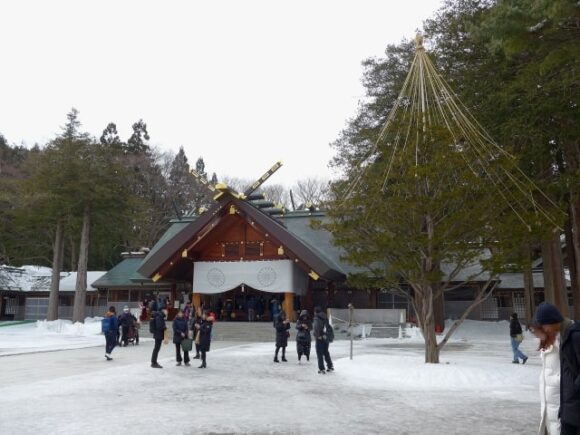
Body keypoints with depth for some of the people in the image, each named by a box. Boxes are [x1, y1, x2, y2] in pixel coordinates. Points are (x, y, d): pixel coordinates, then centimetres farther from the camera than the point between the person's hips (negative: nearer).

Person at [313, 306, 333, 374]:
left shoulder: (316, 319, -13)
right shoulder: (325, 318, 9)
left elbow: (316, 327, -29)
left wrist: (317, 335, -19)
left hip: (320, 338, -7)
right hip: (326, 338, 7)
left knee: (320, 354, 2)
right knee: (326, 352, 20)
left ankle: (321, 369, 4)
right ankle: (330, 366, 27)